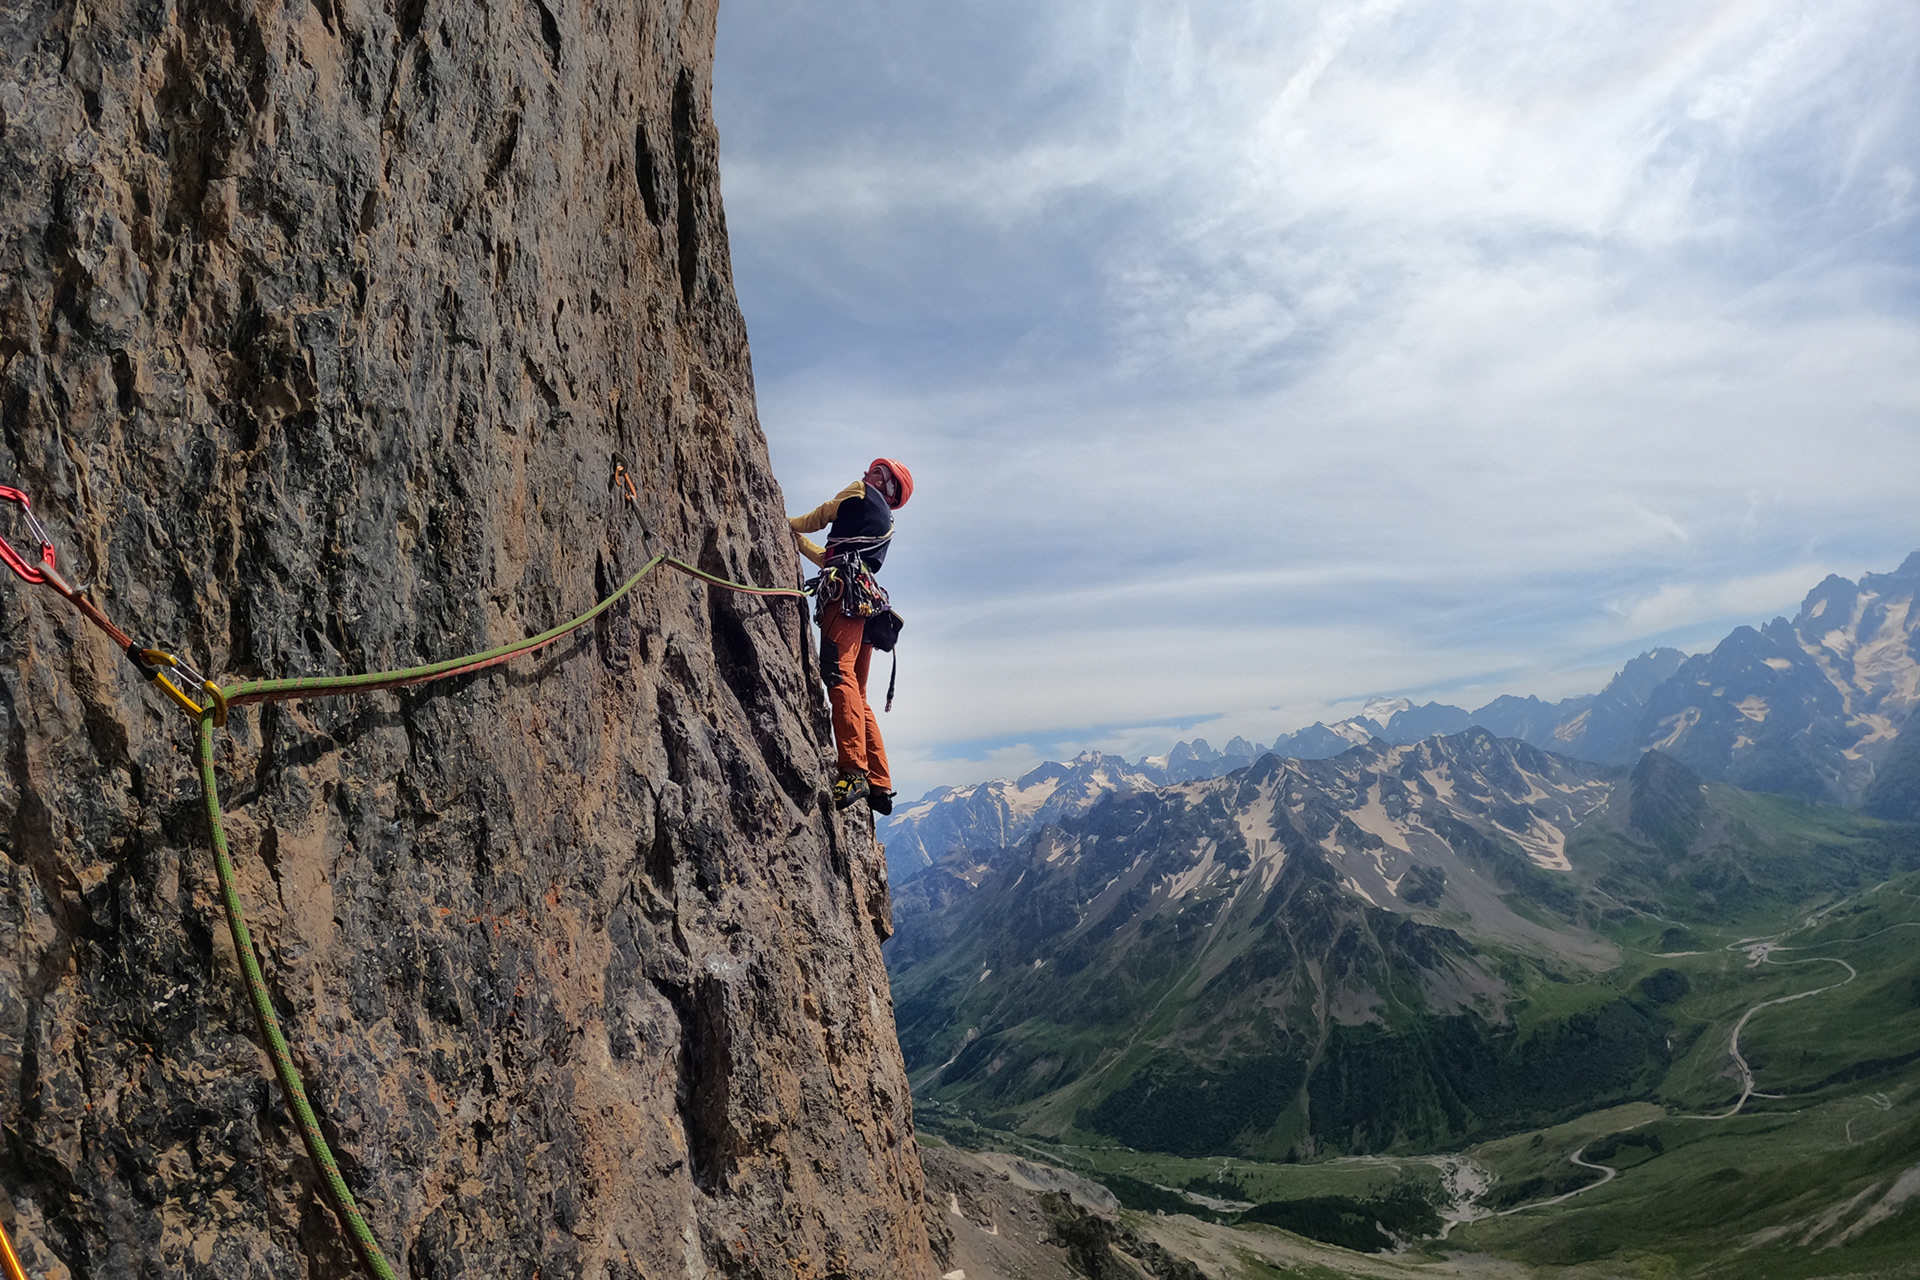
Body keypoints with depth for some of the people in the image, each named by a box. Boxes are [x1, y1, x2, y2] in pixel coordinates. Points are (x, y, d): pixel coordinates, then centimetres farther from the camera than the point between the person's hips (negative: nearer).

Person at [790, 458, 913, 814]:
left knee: (839, 675, -23)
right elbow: (828, 558, 38)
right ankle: (880, 785, 3)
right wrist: (798, 540, 46)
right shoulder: (884, 524, 35)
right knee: (857, 695, 8)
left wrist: (789, 523, 37)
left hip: (846, 592, -9)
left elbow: (820, 517, 20)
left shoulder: (862, 491, 14)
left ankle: (853, 771, -36)